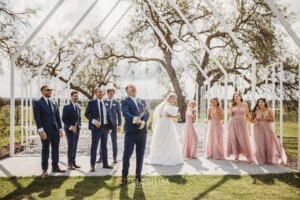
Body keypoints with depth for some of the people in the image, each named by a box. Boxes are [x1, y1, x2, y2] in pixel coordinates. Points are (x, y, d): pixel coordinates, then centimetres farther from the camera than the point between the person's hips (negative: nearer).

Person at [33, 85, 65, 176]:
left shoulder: (54, 103, 15)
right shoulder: (38, 103, -3)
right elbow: (37, 117, -11)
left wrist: (60, 129, 8)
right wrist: (41, 130, -19)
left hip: (55, 129, 5)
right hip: (45, 130, -5)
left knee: (56, 149, 8)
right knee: (45, 149, 3)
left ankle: (55, 167, 19)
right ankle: (44, 169, 14)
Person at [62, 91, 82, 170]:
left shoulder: (78, 107, 12)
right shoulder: (67, 107, -7)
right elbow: (64, 119, -10)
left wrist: (79, 126, 4)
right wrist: (70, 127, -16)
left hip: (77, 129, 5)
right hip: (69, 129, -5)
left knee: (75, 146, 8)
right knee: (71, 146, -5)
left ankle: (74, 162, 15)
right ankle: (70, 164, 3)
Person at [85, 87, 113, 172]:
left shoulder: (106, 103, 9)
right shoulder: (91, 103, -2)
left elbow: (108, 115, 13)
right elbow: (86, 114, -3)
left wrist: (109, 126, 7)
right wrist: (93, 121, -18)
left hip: (105, 126, 4)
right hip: (96, 127, -4)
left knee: (104, 146, 12)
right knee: (94, 146, 0)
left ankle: (105, 163, 22)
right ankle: (92, 165, 7)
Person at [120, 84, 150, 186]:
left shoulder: (142, 101, 17)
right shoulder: (125, 101, 2)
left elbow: (147, 112, 3)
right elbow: (125, 113, -16)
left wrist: (143, 121, -17)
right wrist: (134, 119, -35)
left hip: (142, 130, 5)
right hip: (130, 131, -4)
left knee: (140, 155, 10)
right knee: (127, 154, -2)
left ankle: (138, 175, 23)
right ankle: (124, 176, 10)